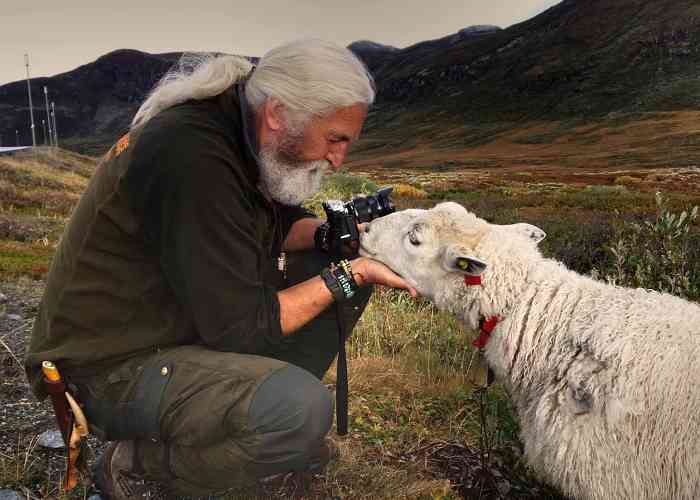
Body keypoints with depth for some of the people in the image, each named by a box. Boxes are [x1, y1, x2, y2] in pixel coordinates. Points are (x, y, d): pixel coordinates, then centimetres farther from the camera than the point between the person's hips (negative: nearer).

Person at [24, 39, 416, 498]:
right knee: (304, 410, -31)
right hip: (112, 365, -9)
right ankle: (137, 461, -5)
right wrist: (345, 277, -19)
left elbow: (277, 223, 12)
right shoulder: (193, 157, -30)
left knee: (338, 266, 2)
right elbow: (241, 327, -27)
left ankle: (266, 398, 8)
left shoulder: (240, 129, -2)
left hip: (200, 320, 9)